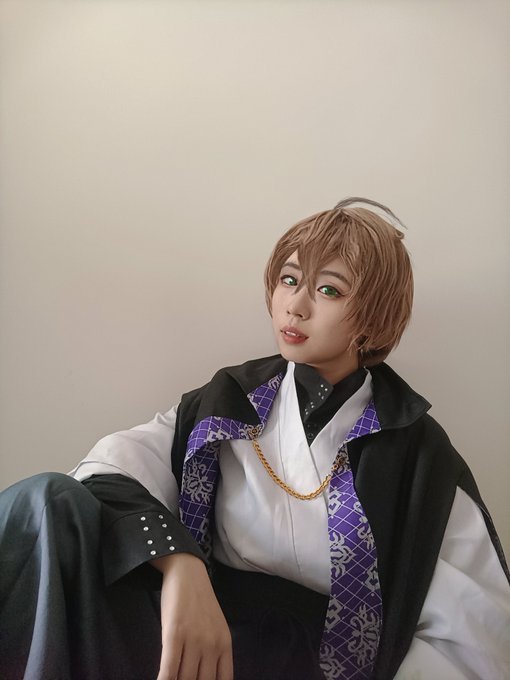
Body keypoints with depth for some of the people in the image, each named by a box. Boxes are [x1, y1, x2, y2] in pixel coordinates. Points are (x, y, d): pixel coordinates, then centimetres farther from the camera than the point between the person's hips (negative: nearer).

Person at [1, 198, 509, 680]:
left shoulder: (418, 454, -1)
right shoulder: (229, 400, 6)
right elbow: (109, 470, -9)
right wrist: (178, 562, -29)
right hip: (194, 634, 4)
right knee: (53, 501, -25)